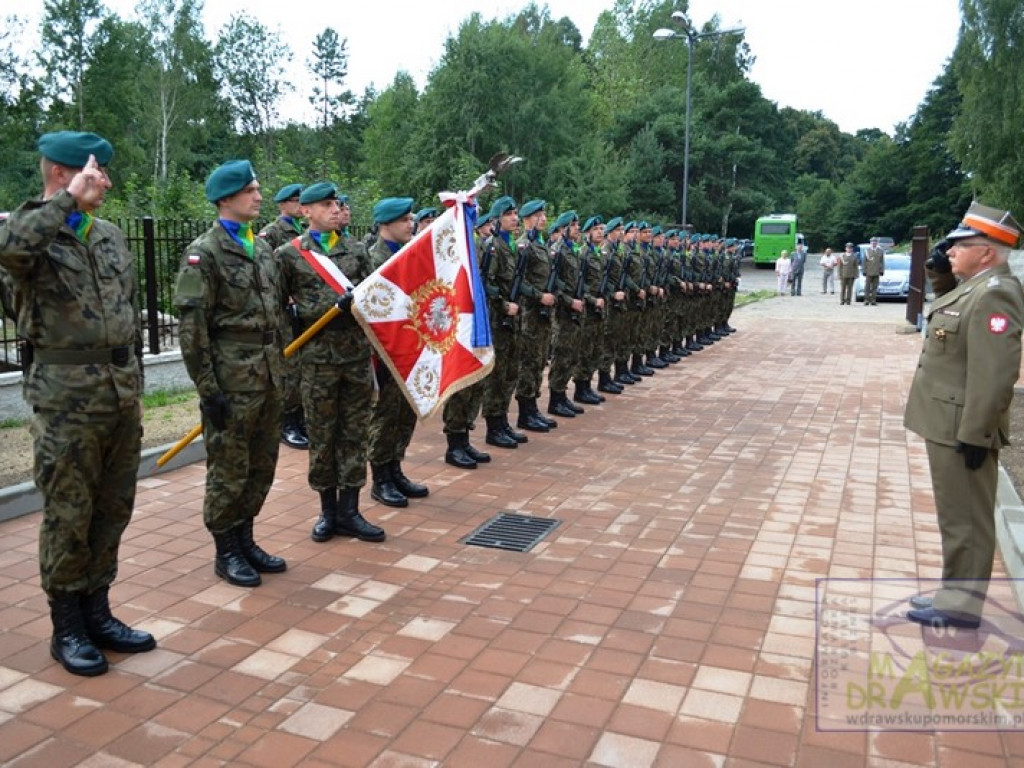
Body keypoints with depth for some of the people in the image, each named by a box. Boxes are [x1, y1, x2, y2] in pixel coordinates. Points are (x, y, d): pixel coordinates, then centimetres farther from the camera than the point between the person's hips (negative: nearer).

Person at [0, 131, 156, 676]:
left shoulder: (110, 236, 13)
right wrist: (68, 199, -25)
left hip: (121, 392, 6)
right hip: (66, 396, -6)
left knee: (112, 510, 13)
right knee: (68, 516, 3)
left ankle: (97, 612, 28)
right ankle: (67, 628, 19)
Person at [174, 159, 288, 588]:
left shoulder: (262, 248, 13)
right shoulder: (204, 252, -9)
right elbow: (192, 327, -13)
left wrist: (278, 366, 15)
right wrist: (207, 388, -16)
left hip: (268, 375, 7)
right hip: (231, 377, -7)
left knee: (262, 465, 14)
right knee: (229, 470, 4)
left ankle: (245, 540, 29)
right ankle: (226, 553, 18)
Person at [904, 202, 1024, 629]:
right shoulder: (974, 286, 10)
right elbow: (949, 308, 32)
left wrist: (974, 435, -24)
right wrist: (941, 273, 12)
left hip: (962, 429, -10)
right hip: (949, 424, 10)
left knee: (965, 519, 1)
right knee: (958, 516, 18)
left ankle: (963, 605, 13)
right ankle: (956, 593, 30)